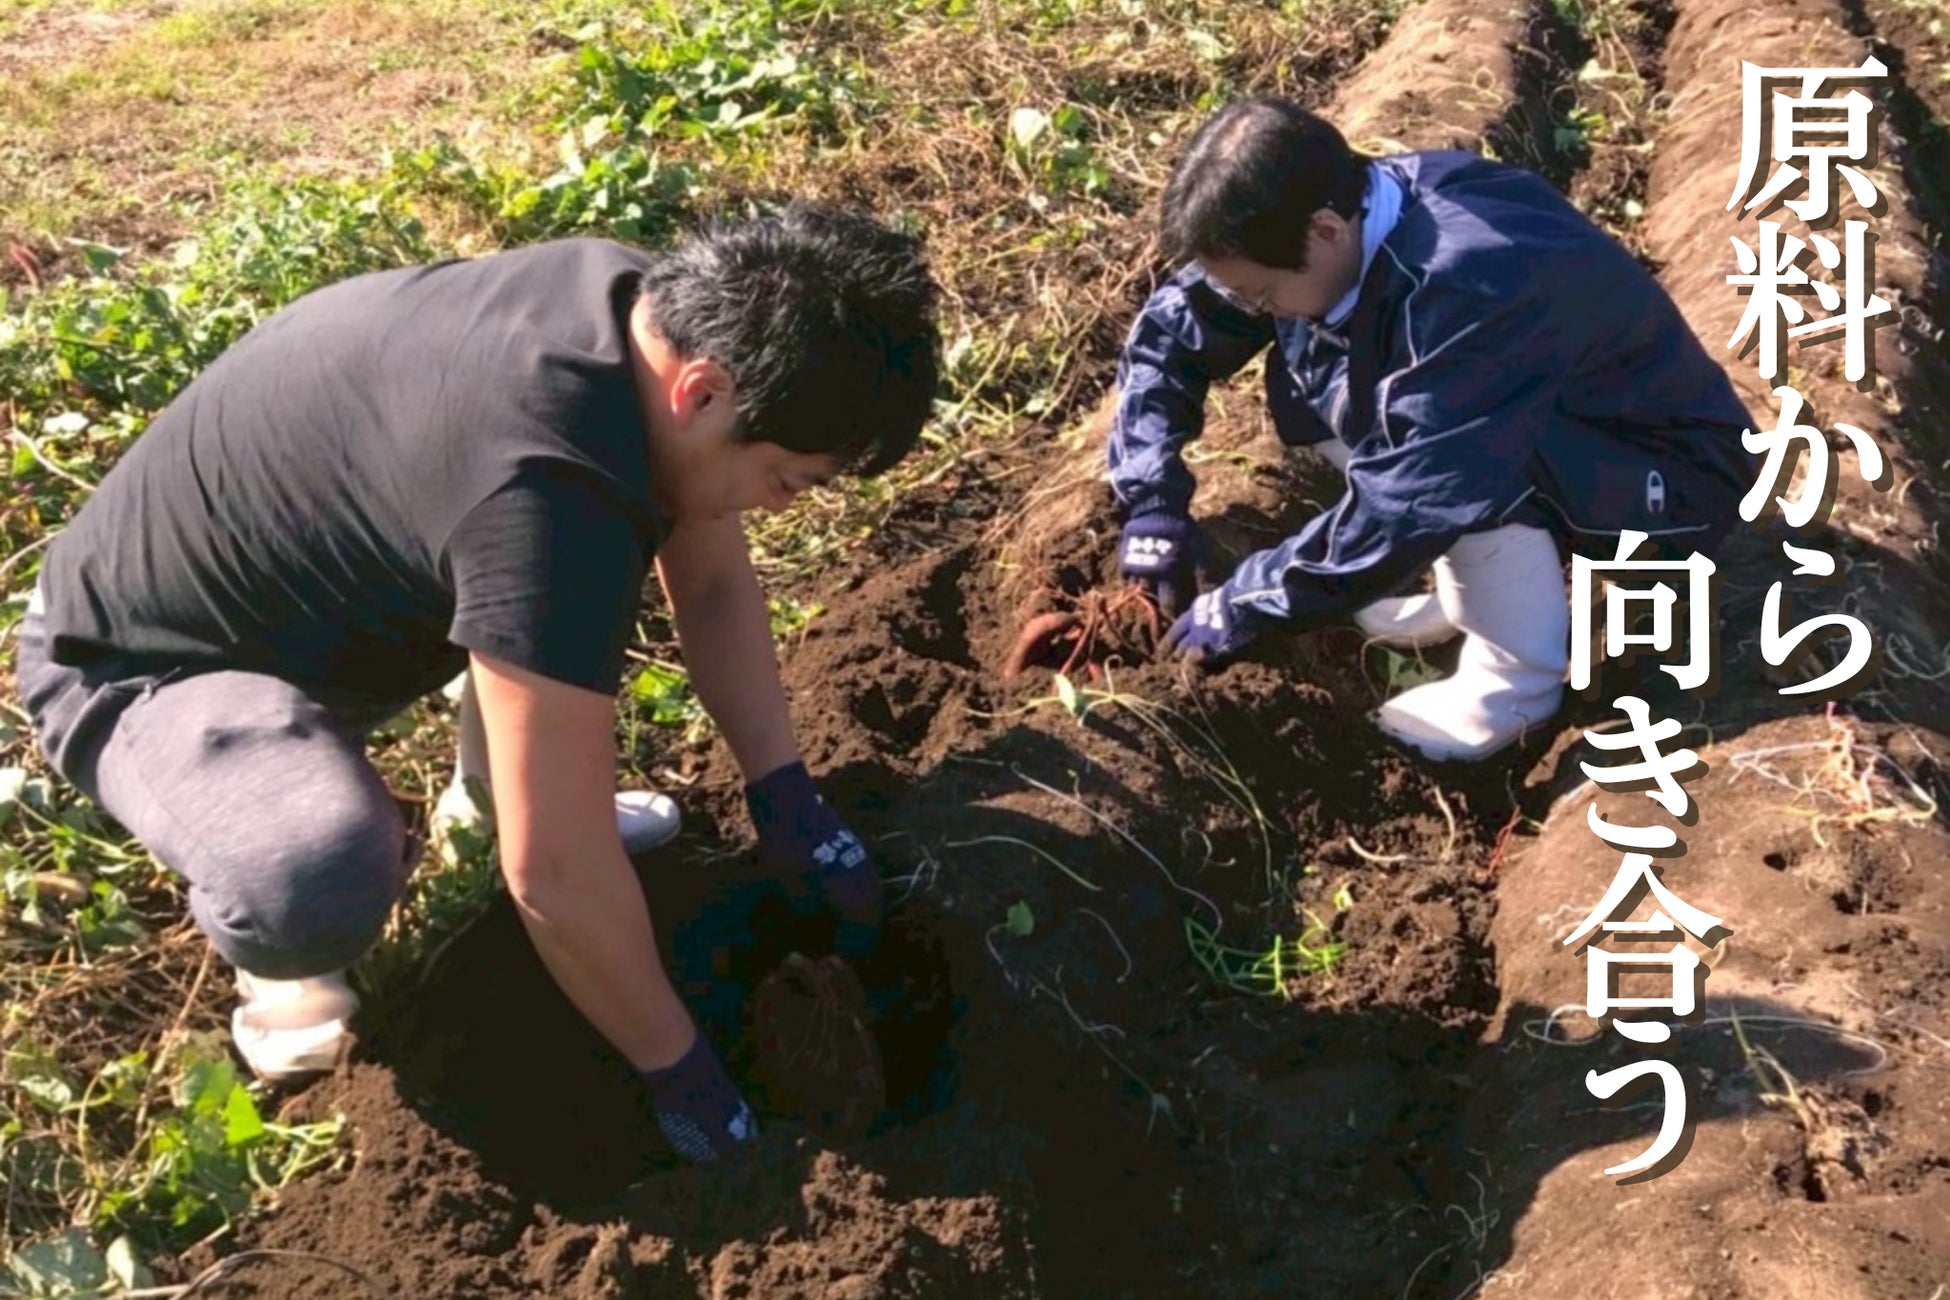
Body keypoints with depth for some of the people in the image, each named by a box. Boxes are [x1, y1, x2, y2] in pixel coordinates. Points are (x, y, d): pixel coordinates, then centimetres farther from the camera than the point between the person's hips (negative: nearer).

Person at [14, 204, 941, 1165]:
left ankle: (510, 788, 18)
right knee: (321, 879, -36)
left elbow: (715, 586, 1)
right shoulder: (546, 493, -40)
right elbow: (557, 878, -34)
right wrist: (678, 1071, -19)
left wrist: (788, 803, -4)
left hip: (301, 583, 8)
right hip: (138, 663, -8)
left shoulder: (658, 306, -13)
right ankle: (274, 911, -1)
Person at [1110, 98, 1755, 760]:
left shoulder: (1471, 292, -38)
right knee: (1309, 372, -8)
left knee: (1475, 476, -36)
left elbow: (1399, 509, -36)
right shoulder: (1345, 218, -15)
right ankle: (1479, 586, 6)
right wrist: (1152, 501, -11)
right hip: (1536, 413, 7)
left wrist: (1240, 606, -25)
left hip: (1670, 464, -7)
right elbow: (1170, 328, -4)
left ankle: (1517, 679, -8)